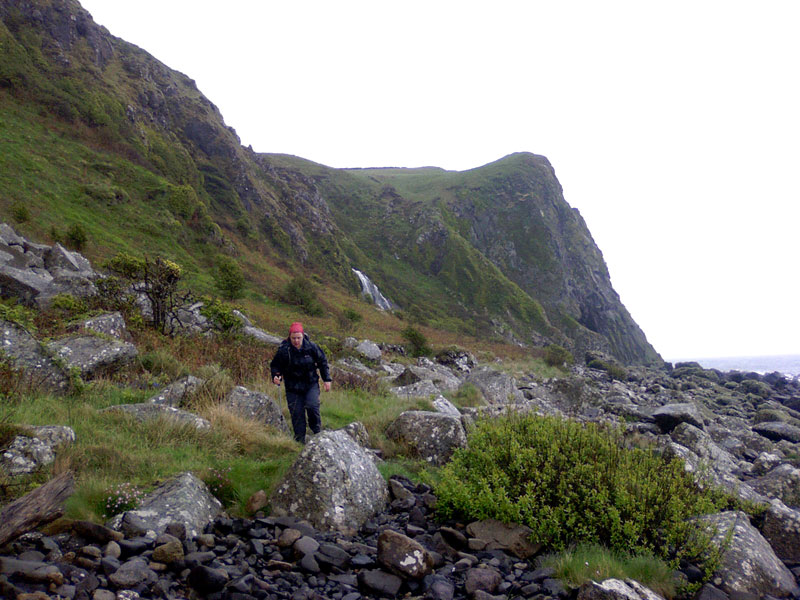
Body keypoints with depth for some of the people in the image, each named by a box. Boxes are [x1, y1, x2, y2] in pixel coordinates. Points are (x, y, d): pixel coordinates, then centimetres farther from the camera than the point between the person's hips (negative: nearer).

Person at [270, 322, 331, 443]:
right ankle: (300, 441, 12)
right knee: (296, 413, -1)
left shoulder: (311, 347, -7)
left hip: (311, 384, 0)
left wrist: (326, 379, 5)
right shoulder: (283, 350, -10)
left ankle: (317, 431, 5)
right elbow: (275, 366, 2)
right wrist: (275, 377, -18)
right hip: (293, 387, 0)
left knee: (312, 406, -20)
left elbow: (322, 362, 6)